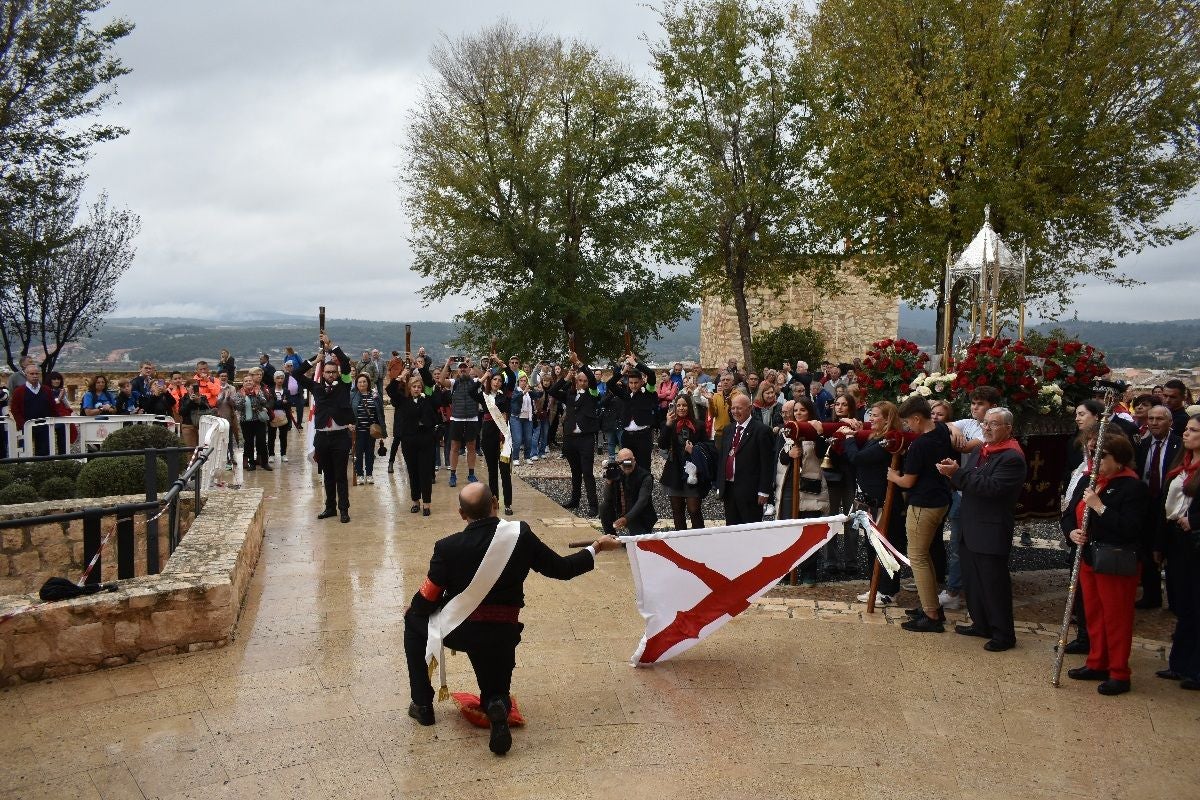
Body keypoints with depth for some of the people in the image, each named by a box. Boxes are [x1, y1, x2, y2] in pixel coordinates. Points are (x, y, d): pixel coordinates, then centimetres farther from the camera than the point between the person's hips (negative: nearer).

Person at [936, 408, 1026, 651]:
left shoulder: (1012, 457, -15)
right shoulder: (980, 451, 14)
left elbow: (992, 487, -27)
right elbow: (968, 483, 15)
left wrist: (958, 473, -26)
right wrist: (954, 472, -6)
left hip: (992, 533, -9)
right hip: (971, 529, 9)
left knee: (994, 583, -1)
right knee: (972, 579, 16)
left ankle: (1004, 634, 11)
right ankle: (981, 624, 30)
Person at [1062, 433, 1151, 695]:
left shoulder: (1133, 487, -15)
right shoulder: (1088, 481, 9)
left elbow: (1130, 528, -25)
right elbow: (1069, 514, 14)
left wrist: (1099, 507, -25)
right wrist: (1072, 531, -7)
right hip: (1088, 558, 8)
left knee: (1116, 618, 2)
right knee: (1093, 614, 16)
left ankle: (1119, 674, 13)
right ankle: (1097, 664, 29)